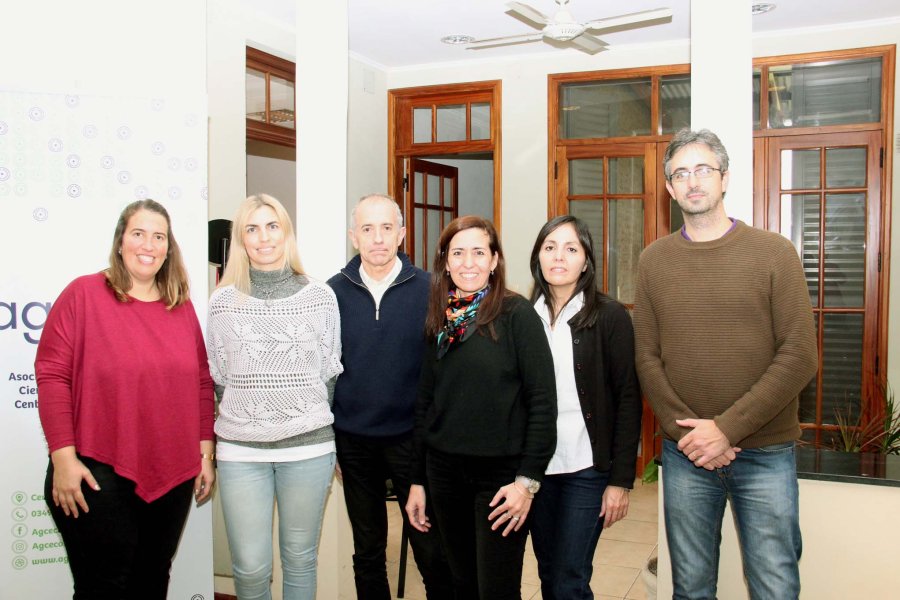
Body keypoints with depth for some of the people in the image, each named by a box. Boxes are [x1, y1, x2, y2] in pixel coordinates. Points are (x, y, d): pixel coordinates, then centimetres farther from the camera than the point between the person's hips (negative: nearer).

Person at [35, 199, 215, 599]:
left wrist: (206, 452, 9)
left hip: (174, 477, 5)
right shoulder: (83, 293, -6)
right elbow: (52, 375, -9)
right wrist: (63, 458, -13)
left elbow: (202, 382, 11)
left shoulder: (182, 307, 8)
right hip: (98, 476, -4)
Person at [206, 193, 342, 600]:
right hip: (241, 449, 0)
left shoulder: (320, 297, 2)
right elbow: (217, 379, 10)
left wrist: (317, 430, 9)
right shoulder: (223, 301, 2)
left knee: (300, 559, 11)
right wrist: (247, 417, 8)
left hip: (308, 446, 0)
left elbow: (329, 375, 9)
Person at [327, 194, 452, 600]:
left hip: (411, 438, -2)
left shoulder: (428, 289, -6)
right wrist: (325, 436, 4)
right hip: (353, 440, 2)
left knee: (432, 551, 5)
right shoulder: (334, 291, 0)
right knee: (367, 551, 16)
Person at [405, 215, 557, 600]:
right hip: (444, 471, 5)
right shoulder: (439, 321, 7)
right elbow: (425, 403, 11)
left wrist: (528, 480, -15)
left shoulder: (516, 314, -9)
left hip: (501, 473, -5)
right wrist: (417, 481, 11)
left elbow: (543, 400, -12)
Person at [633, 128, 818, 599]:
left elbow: (799, 357, -9)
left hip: (765, 453, -2)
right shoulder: (653, 261, 4)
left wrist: (727, 429, -15)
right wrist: (686, 432, -11)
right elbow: (647, 358, 1)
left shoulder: (774, 252, -3)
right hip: (685, 454, 2)